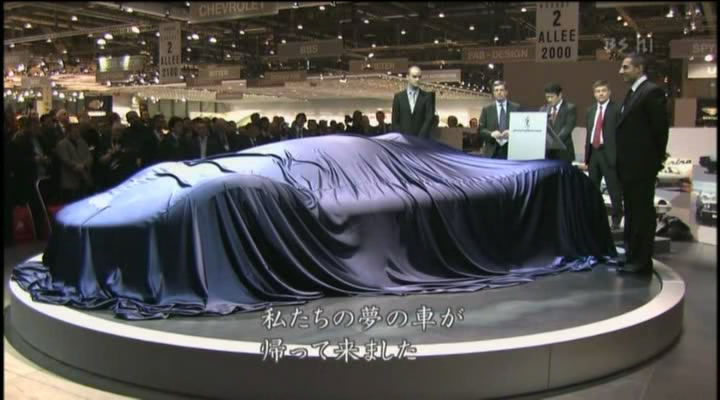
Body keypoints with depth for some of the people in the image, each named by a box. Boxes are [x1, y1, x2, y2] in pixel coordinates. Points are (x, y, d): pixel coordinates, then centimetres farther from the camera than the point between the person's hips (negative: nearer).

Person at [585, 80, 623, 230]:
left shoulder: (617, 109, -4)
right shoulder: (590, 110, 15)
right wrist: (587, 155, 12)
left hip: (609, 153, -6)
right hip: (593, 152, 6)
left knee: (614, 188, -1)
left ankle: (616, 219, 9)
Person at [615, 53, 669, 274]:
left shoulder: (651, 92, -12)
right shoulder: (632, 93, 17)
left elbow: (661, 127, -13)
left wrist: (657, 159, -6)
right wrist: (621, 161, 12)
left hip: (642, 165, -9)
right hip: (629, 165, 10)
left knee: (643, 212, -2)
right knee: (632, 212, 15)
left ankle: (641, 261, 4)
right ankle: (632, 256, 25)